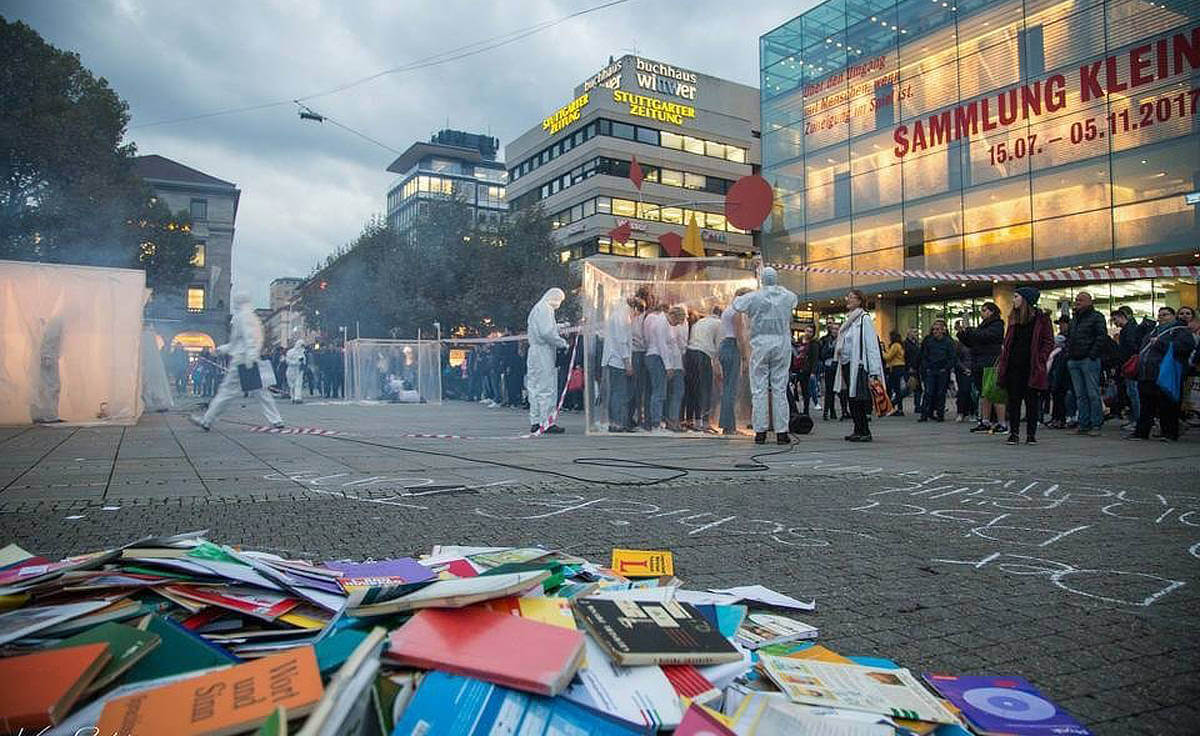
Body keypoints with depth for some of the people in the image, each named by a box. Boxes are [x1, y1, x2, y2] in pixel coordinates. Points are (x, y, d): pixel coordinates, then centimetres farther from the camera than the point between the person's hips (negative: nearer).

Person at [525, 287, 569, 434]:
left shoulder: (537, 309, 21)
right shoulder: (544, 310, -11)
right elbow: (547, 333, -20)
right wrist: (562, 343, -11)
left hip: (534, 354, 10)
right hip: (543, 355, -10)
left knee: (535, 389, 11)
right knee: (547, 389, -8)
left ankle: (535, 422, 15)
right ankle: (546, 423, -6)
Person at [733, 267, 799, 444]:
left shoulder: (754, 297, -2)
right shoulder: (787, 296, 4)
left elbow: (736, 303, 14)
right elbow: (795, 300, 28)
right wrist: (779, 288, 37)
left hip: (760, 345, -1)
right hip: (782, 344, 2)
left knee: (759, 389, 2)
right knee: (780, 389, 3)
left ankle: (760, 431, 0)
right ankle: (781, 432, 3)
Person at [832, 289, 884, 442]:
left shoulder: (864, 319, -7)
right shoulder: (849, 319, 18)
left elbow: (871, 345, -13)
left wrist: (874, 371, -19)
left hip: (858, 364, -8)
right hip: (847, 364, 8)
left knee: (857, 399, -9)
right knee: (851, 400, 9)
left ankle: (864, 432, -3)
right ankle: (858, 430, 16)